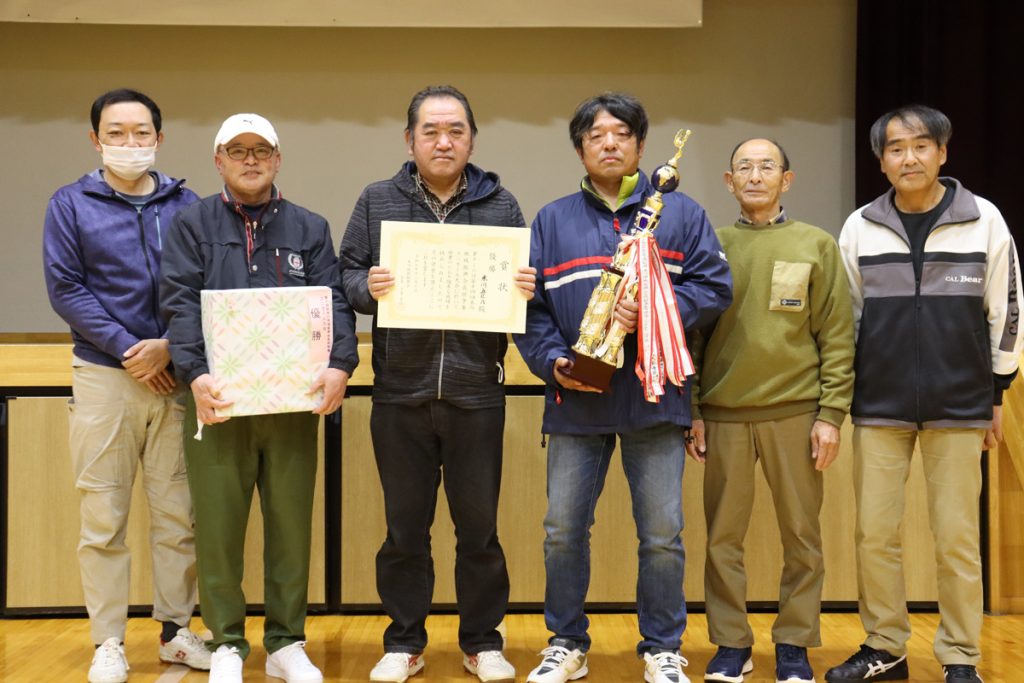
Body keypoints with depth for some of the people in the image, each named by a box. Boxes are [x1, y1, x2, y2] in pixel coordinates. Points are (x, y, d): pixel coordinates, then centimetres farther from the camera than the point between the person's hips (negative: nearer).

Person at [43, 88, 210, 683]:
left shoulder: (186, 205, 8)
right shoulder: (72, 205, 5)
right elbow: (65, 288, -2)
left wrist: (169, 346, -11)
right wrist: (126, 347, -10)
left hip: (175, 374, 1)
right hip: (103, 375, -1)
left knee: (179, 512, 5)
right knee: (103, 517, 2)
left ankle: (176, 630, 17)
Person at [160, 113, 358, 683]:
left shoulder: (310, 228, 12)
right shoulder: (193, 225, 7)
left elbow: (335, 302, 1)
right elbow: (181, 304, -4)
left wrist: (341, 365, -17)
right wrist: (196, 373, -20)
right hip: (218, 399, -1)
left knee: (292, 523, 6)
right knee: (218, 525, 2)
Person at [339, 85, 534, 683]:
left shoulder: (501, 205, 7)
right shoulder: (377, 202, 7)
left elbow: (526, 282, 9)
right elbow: (347, 276, 5)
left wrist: (526, 290, -13)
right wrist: (368, 287, -16)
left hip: (477, 392, 0)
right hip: (400, 391, 0)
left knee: (479, 526, 9)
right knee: (405, 527, 10)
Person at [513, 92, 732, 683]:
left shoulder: (681, 213, 8)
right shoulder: (552, 221, 11)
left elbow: (715, 287, 0)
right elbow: (530, 307, 7)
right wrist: (552, 361, -8)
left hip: (654, 397, -1)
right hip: (576, 402, 2)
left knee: (662, 536, 3)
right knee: (563, 531, 6)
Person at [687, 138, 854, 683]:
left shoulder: (817, 246, 4)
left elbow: (837, 337, 1)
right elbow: (691, 333, 8)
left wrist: (831, 414, -6)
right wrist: (691, 412, 2)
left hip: (795, 412, -1)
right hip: (724, 413, 1)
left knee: (801, 535, 4)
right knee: (723, 536, 4)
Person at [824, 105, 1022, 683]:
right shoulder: (860, 227, 3)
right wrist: (841, 394, 8)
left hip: (959, 405, -2)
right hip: (879, 405, 2)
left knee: (957, 537, 3)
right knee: (875, 533, 4)